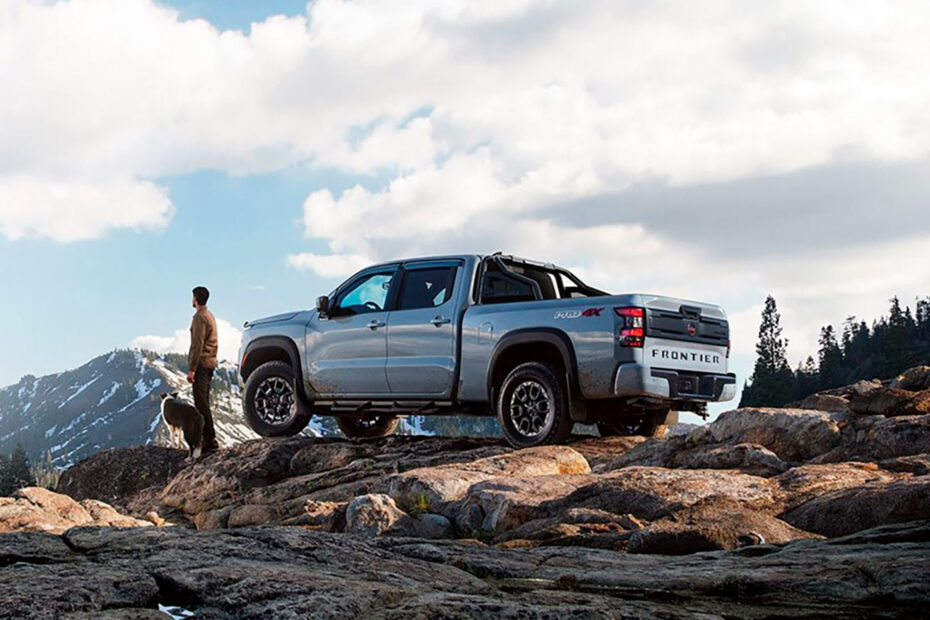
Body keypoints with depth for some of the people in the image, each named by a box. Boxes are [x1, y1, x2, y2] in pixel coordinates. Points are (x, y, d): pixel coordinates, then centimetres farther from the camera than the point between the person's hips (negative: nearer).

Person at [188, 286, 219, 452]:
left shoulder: (199, 317, -12)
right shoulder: (210, 316, 18)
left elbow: (197, 345, -19)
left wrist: (192, 368, -20)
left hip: (201, 363, -10)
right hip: (210, 362, 10)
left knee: (201, 402, -11)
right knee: (204, 402, 13)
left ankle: (210, 439, -15)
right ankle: (208, 438, 16)